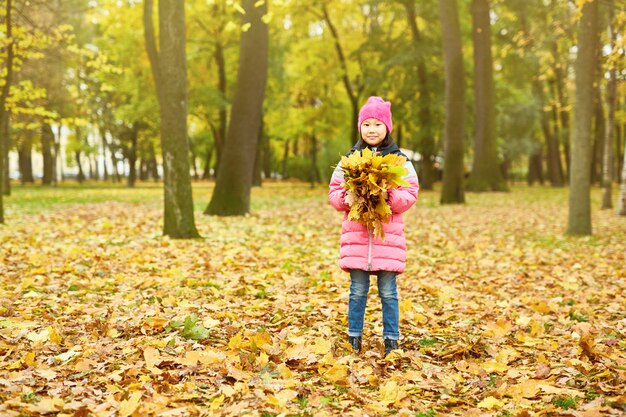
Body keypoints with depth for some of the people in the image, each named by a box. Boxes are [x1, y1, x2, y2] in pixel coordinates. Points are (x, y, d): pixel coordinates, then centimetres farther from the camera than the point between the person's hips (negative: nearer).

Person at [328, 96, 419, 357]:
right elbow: (334, 193, 10)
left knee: (388, 291, 2)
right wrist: (347, 198, -11)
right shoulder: (349, 159, 10)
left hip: (388, 235, -1)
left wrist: (390, 196, -17)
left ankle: (391, 341, 13)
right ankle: (354, 340, 17)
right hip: (356, 233, 1)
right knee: (357, 291, 5)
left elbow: (410, 195, 2)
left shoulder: (400, 160, 5)